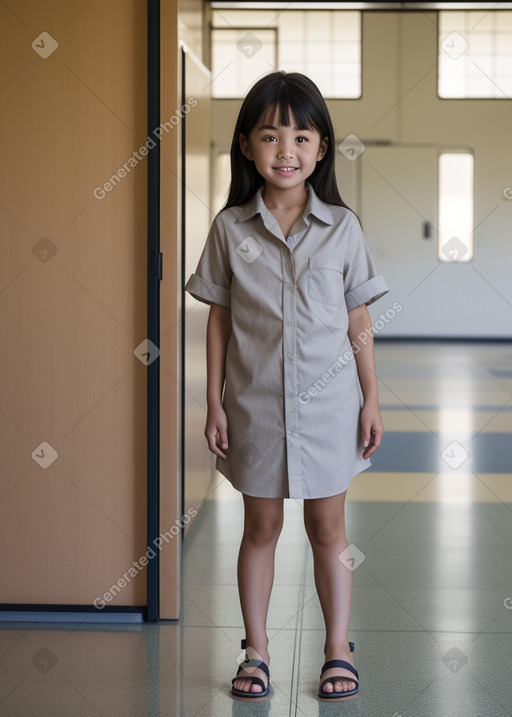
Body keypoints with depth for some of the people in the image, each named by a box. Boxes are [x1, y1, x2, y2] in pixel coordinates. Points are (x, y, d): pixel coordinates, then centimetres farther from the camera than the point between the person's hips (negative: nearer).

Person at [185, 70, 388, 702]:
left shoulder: (342, 227, -3)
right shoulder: (230, 228, -2)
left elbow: (359, 322, 2)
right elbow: (218, 319, 2)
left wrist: (371, 400, 1)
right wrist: (215, 403, 0)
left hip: (327, 400, 0)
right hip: (255, 402, 0)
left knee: (327, 527, 9)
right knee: (260, 526, 11)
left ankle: (338, 650, 21)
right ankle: (256, 650, 23)